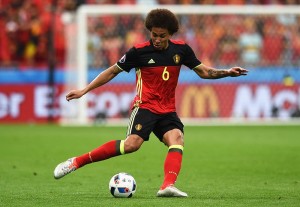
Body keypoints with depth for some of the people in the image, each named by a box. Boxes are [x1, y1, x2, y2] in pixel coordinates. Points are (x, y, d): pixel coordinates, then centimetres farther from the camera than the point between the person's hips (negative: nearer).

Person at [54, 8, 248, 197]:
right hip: (145, 106, -4)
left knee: (177, 138, -25)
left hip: (167, 111, 4)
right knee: (133, 143, -26)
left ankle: (168, 186, -40)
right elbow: (112, 72, 4)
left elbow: (204, 71, 16)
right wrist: (84, 90, 2)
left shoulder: (181, 49, 5)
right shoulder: (139, 51, -5)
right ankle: (77, 162, -20)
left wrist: (227, 72, 0)